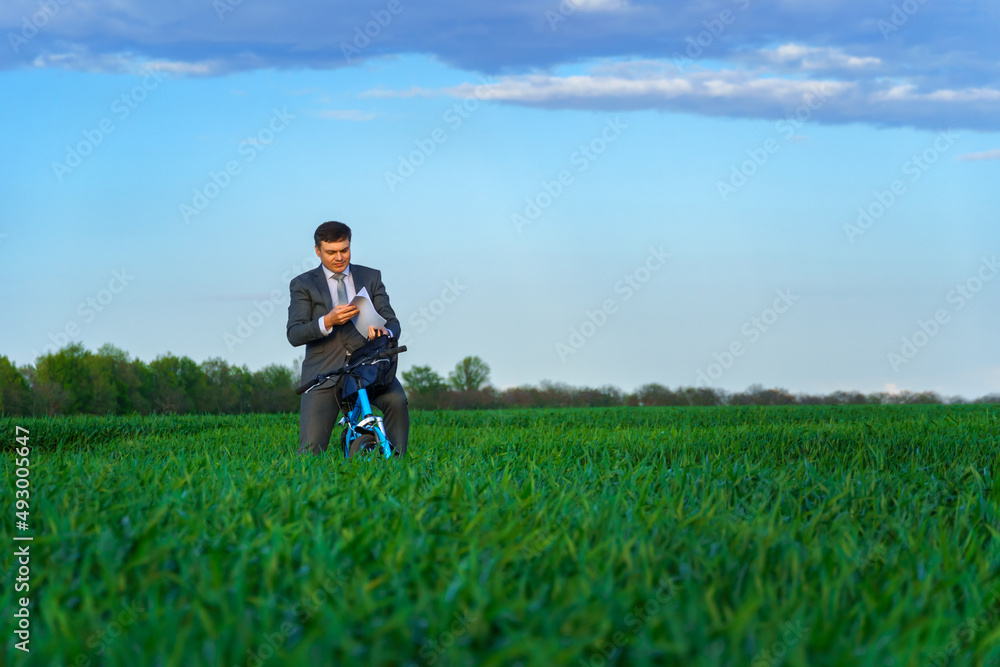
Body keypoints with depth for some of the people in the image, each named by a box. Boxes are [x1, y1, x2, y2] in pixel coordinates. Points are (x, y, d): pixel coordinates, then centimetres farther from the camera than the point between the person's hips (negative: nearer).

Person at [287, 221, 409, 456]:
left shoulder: (371, 277, 14)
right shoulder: (303, 284, 9)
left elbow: (391, 321, 7)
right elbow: (294, 334, -2)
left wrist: (386, 332, -19)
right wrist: (327, 322, -21)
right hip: (324, 370, -1)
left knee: (397, 400, -31)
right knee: (311, 449, -12)